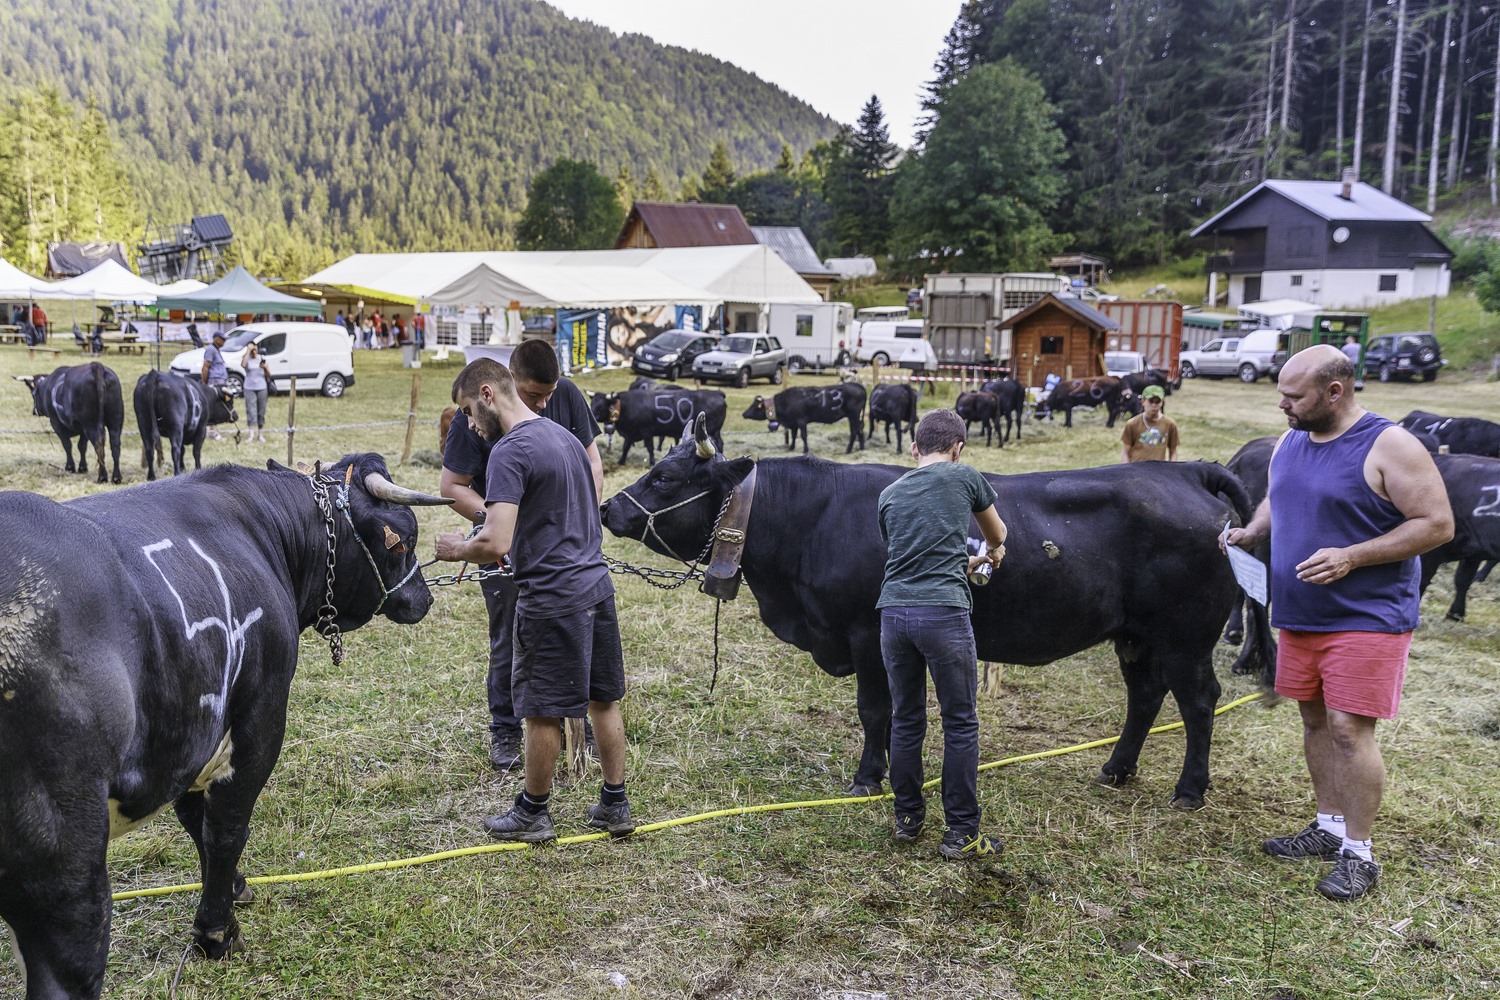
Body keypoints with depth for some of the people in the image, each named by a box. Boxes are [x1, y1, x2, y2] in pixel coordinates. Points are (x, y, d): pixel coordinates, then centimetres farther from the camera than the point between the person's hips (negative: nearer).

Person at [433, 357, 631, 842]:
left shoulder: (510, 452, -16)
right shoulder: (562, 434, 12)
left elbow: (496, 544, -25)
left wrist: (458, 549, -5)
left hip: (552, 598, -9)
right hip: (596, 582, 9)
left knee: (543, 711, 6)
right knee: (603, 699, 15)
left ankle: (533, 814, 21)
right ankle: (615, 805, 25)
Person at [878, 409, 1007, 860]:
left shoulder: (889, 494, 17)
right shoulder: (965, 478, 8)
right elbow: (997, 534, 25)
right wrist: (992, 551, 49)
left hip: (893, 612, 4)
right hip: (944, 611, -4)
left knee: (906, 720, 16)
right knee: (960, 724, 6)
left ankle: (907, 819, 27)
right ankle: (961, 834, 10)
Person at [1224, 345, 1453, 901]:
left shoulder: (1388, 447, -15)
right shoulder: (1290, 442, 8)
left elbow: (1437, 524, -16)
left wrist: (1351, 557, -23)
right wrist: (1252, 532, 0)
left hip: (1366, 620, -7)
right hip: (1299, 616, 7)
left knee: (1349, 729, -6)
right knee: (1315, 721, 14)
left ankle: (1358, 855, 7)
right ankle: (1328, 828, 30)